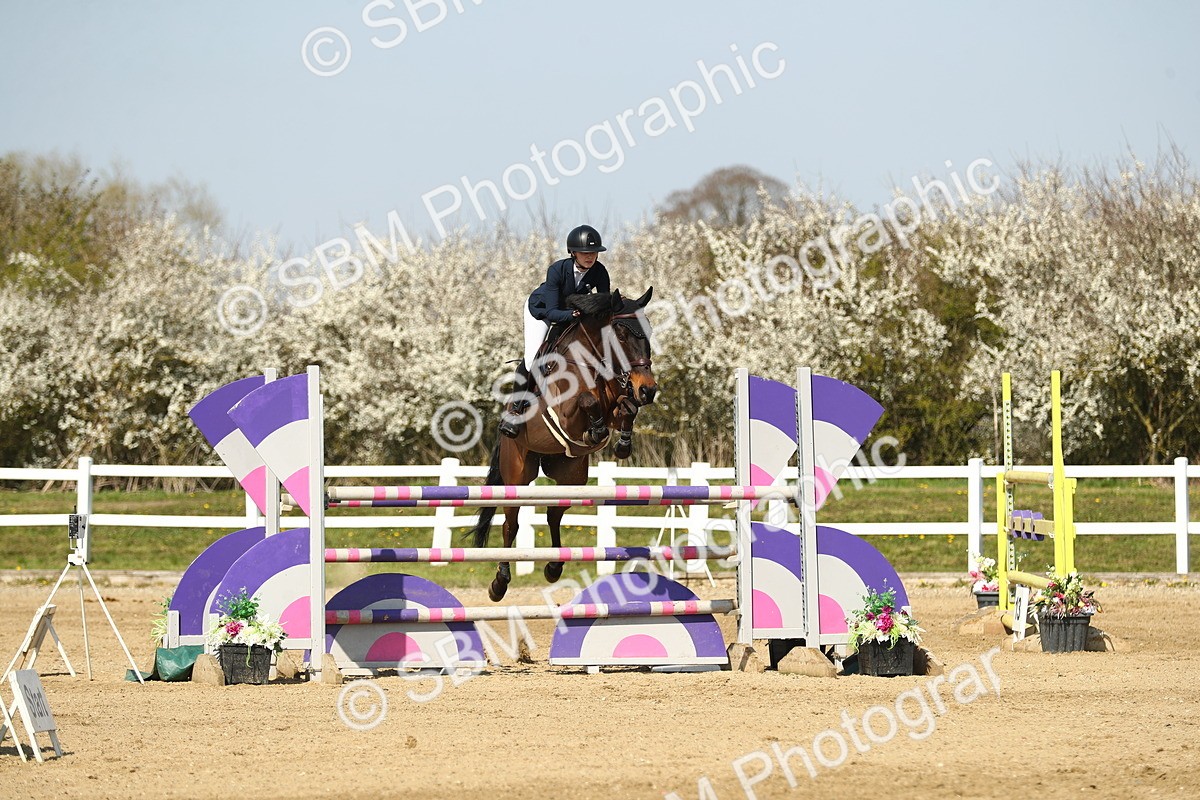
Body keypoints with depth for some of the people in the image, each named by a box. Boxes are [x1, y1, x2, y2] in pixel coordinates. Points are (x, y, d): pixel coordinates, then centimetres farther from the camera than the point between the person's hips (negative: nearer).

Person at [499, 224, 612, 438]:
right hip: (541, 310, -4)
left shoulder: (599, 272, -26)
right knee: (532, 358, -19)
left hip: (573, 313, 4)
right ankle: (515, 407, -3)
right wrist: (573, 314, -56)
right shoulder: (557, 270, -36)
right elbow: (552, 312, -37)